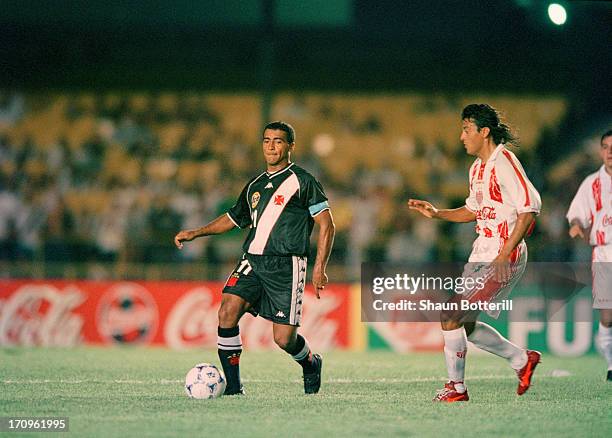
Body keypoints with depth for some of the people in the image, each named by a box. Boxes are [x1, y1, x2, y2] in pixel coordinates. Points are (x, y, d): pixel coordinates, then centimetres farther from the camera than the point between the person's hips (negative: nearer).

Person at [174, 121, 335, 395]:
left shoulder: (302, 181, 0)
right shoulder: (254, 186, 19)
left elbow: (327, 224, -2)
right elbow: (233, 218, 32)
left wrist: (320, 268, -9)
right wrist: (195, 233, 21)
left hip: (286, 266, -5)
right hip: (252, 261, 5)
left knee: (284, 339, -8)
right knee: (227, 313, -19)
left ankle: (311, 364, 28)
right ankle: (233, 386, -9)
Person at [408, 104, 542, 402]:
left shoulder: (504, 162, -15)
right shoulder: (477, 167, 14)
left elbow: (530, 208, -20)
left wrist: (505, 255, -23)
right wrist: (436, 214, 13)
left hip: (504, 257, -10)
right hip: (481, 253, 10)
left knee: (451, 315, -13)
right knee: (464, 324, 12)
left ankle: (456, 386, -2)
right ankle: (523, 360, 27)